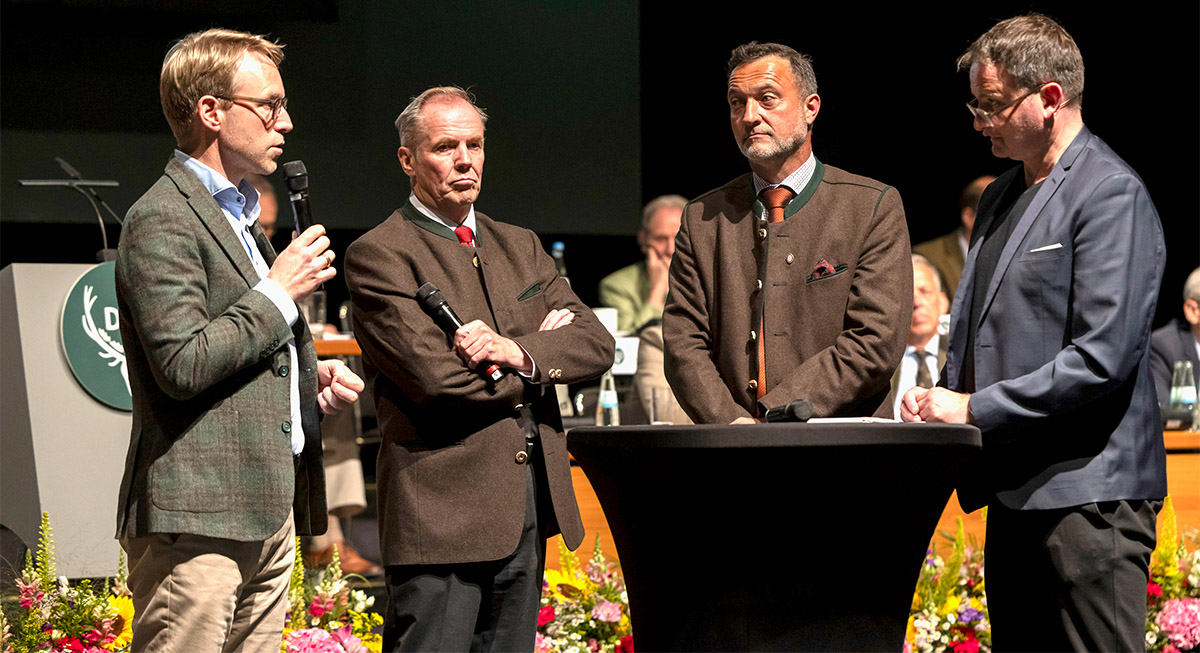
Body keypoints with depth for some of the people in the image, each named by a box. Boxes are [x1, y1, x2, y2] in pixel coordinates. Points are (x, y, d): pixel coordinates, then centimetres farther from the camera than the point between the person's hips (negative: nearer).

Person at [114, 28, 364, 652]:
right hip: (195, 518, -10)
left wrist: (308, 378, 12)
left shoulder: (239, 216, 23)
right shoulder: (162, 221, -10)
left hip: (268, 507, 10)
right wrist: (277, 291, -12)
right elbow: (183, 364, -20)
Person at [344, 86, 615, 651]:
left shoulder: (520, 247, 17)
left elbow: (597, 344, 6)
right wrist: (543, 346, -2)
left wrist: (517, 350, -14)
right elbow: (439, 378, -17)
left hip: (532, 508, 7)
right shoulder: (378, 256, -6)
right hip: (442, 514, -7)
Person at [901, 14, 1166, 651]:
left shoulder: (1112, 194, -11)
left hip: (1087, 498, -9)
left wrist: (975, 409, -15)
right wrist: (941, 401, 6)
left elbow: (1102, 358, -18)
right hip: (1013, 495, 9)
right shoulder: (1000, 197, 18)